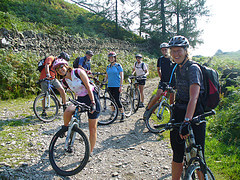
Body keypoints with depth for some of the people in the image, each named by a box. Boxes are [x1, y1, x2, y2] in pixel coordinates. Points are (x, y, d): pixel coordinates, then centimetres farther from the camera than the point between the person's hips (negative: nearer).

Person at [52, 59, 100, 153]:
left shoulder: (78, 72, -17)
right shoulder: (65, 80, 1)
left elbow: (88, 87, -18)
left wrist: (93, 103, -22)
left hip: (91, 97, -4)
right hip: (80, 99, 5)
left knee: (92, 127, -2)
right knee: (67, 111, -28)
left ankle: (90, 152, 12)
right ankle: (64, 128, 4)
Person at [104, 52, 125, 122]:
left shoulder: (118, 65, -2)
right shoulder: (108, 67, 12)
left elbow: (121, 76, -5)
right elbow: (106, 76, 16)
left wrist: (121, 86, -11)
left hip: (117, 86, -5)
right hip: (110, 86, 5)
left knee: (117, 100, -10)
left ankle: (122, 114, 1)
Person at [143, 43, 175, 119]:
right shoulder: (160, 59, 4)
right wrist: (161, 77, 11)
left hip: (172, 82, 0)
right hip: (163, 81, 1)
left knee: (172, 99, 4)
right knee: (158, 96, -18)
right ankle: (147, 109, -6)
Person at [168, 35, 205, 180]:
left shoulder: (193, 68, -15)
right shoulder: (178, 69, 11)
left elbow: (193, 98, -27)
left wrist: (187, 121, -37)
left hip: (193, 116, -7)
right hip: (179, 113, 7)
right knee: (177, 153, 12)